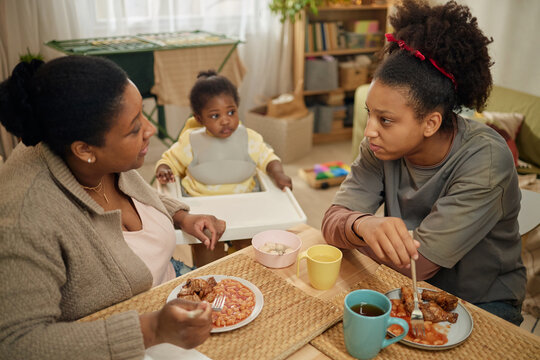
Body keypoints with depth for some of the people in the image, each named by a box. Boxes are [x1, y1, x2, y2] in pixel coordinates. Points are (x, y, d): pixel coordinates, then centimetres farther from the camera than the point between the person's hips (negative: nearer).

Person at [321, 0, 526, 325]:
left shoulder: (485, 160, -27)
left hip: (482, 301, -3)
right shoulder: (382, 146, -13)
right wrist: (362, 225, -41)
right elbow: (333, 220, -18)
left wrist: (351, 231, -14)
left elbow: (418, 262, -27)